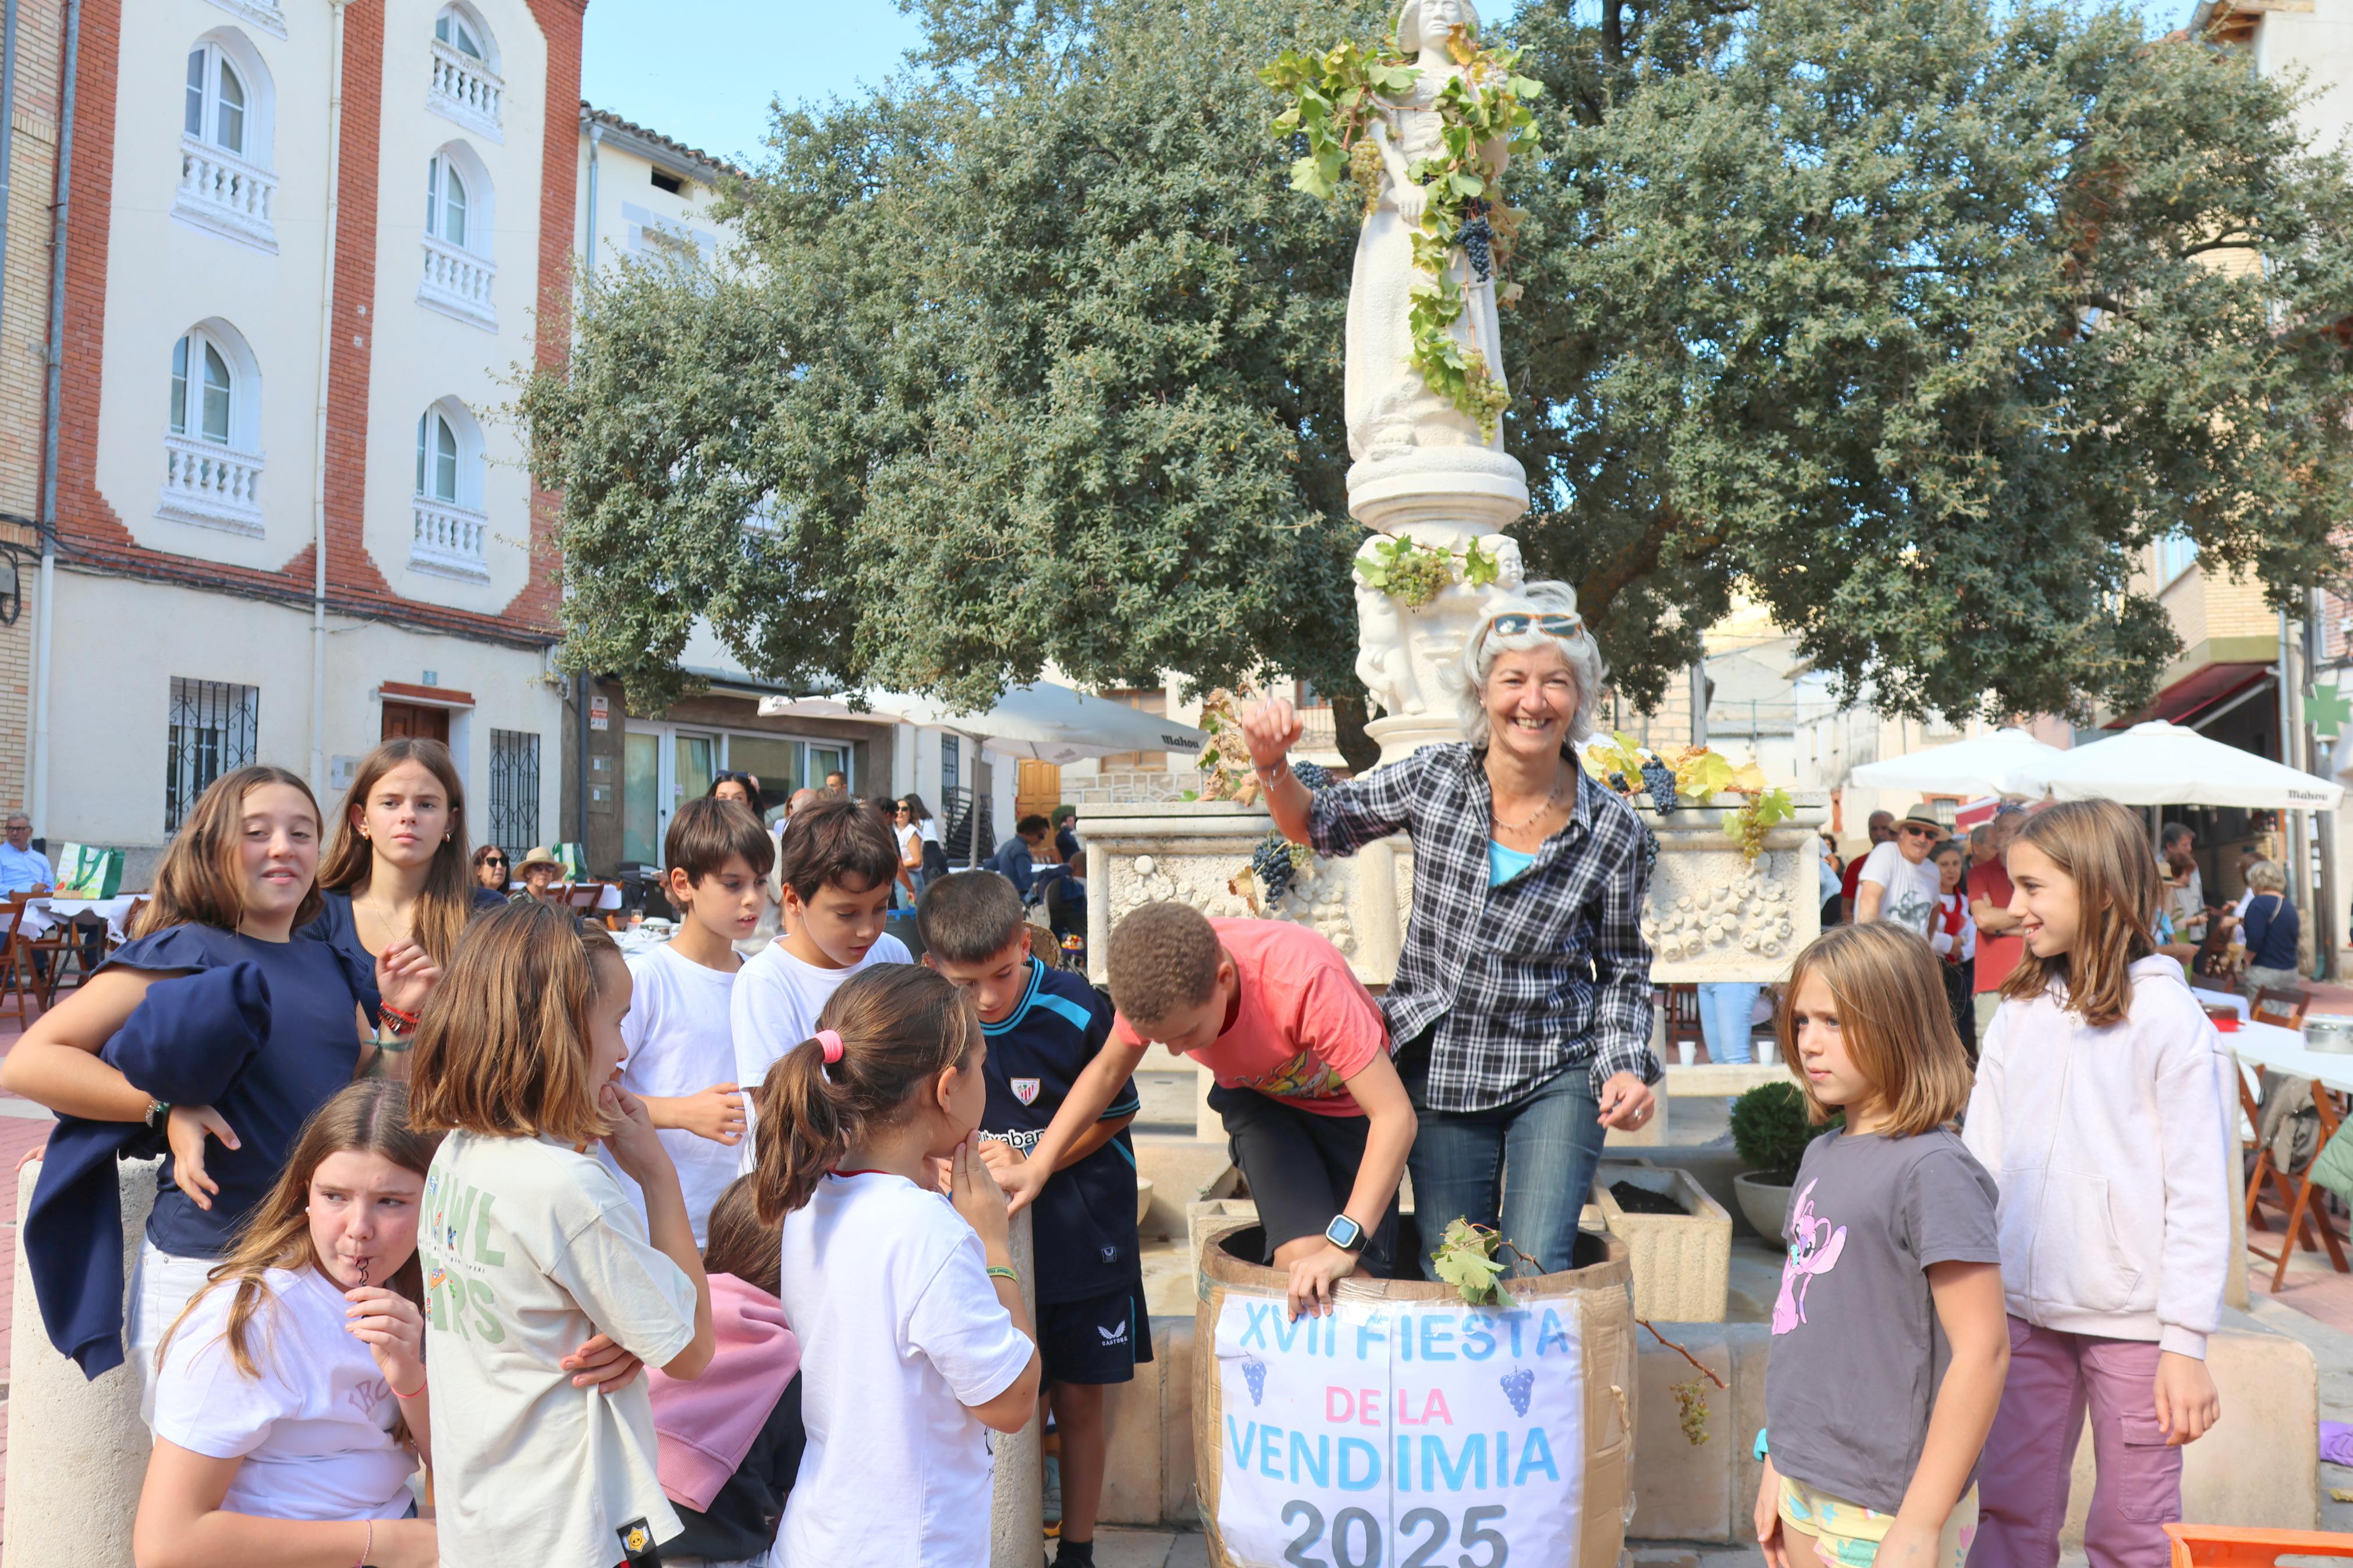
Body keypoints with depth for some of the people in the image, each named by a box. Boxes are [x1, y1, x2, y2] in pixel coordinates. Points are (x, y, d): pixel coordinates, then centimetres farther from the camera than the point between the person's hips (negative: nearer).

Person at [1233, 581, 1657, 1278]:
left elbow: (1623, 968, 2)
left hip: (1554, 1078, -1)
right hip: (1439, 1069, 2)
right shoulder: (1434, 778, -9)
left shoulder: (1613, 829, -10)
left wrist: (1626, 1066, -12)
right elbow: (1319, 827, 6)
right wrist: (1272, 765, -12)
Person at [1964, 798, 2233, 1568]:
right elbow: (1980, 1161, 8)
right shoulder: (2019, 1013, 6)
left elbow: (2199, 1195, -9)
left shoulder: (2168, 1017, -9)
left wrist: (2187, 1342, -11)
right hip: (2024, 1310, 5)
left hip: (2131, 1322, -4)